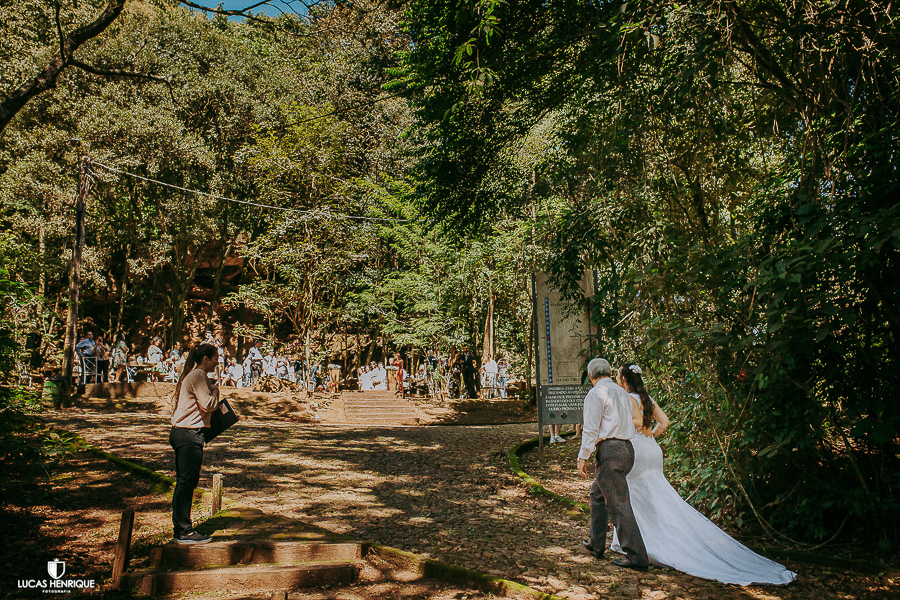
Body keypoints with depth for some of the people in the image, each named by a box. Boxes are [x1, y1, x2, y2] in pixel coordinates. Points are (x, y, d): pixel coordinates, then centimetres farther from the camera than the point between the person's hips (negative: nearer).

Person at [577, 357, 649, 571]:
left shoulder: (596, 394, -7)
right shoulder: (623, 393, 17)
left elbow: (591, 428, -13)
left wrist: (582, 457, -12)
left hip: (609, 450, -9)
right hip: (627, 448, 9)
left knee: (618, 504, -4)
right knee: (597, 494, 22)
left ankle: (637, 557, -2)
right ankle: (596, 544, 30)